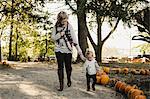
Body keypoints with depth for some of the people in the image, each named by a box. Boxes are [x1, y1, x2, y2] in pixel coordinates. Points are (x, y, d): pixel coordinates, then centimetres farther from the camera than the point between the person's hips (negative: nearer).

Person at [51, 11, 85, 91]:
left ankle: (69, 80, 36)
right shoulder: (56, 27, -2)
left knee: (68, 66, 9)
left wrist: (80, 52, -17)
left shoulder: (69, 26, -8)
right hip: (59, 50, 1)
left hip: (68, 50, -1)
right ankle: (61, 85, 7)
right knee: (60, 67, -1)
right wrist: (60, 34, -18)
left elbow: (74, 39, -11)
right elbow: (53, 37, 2)